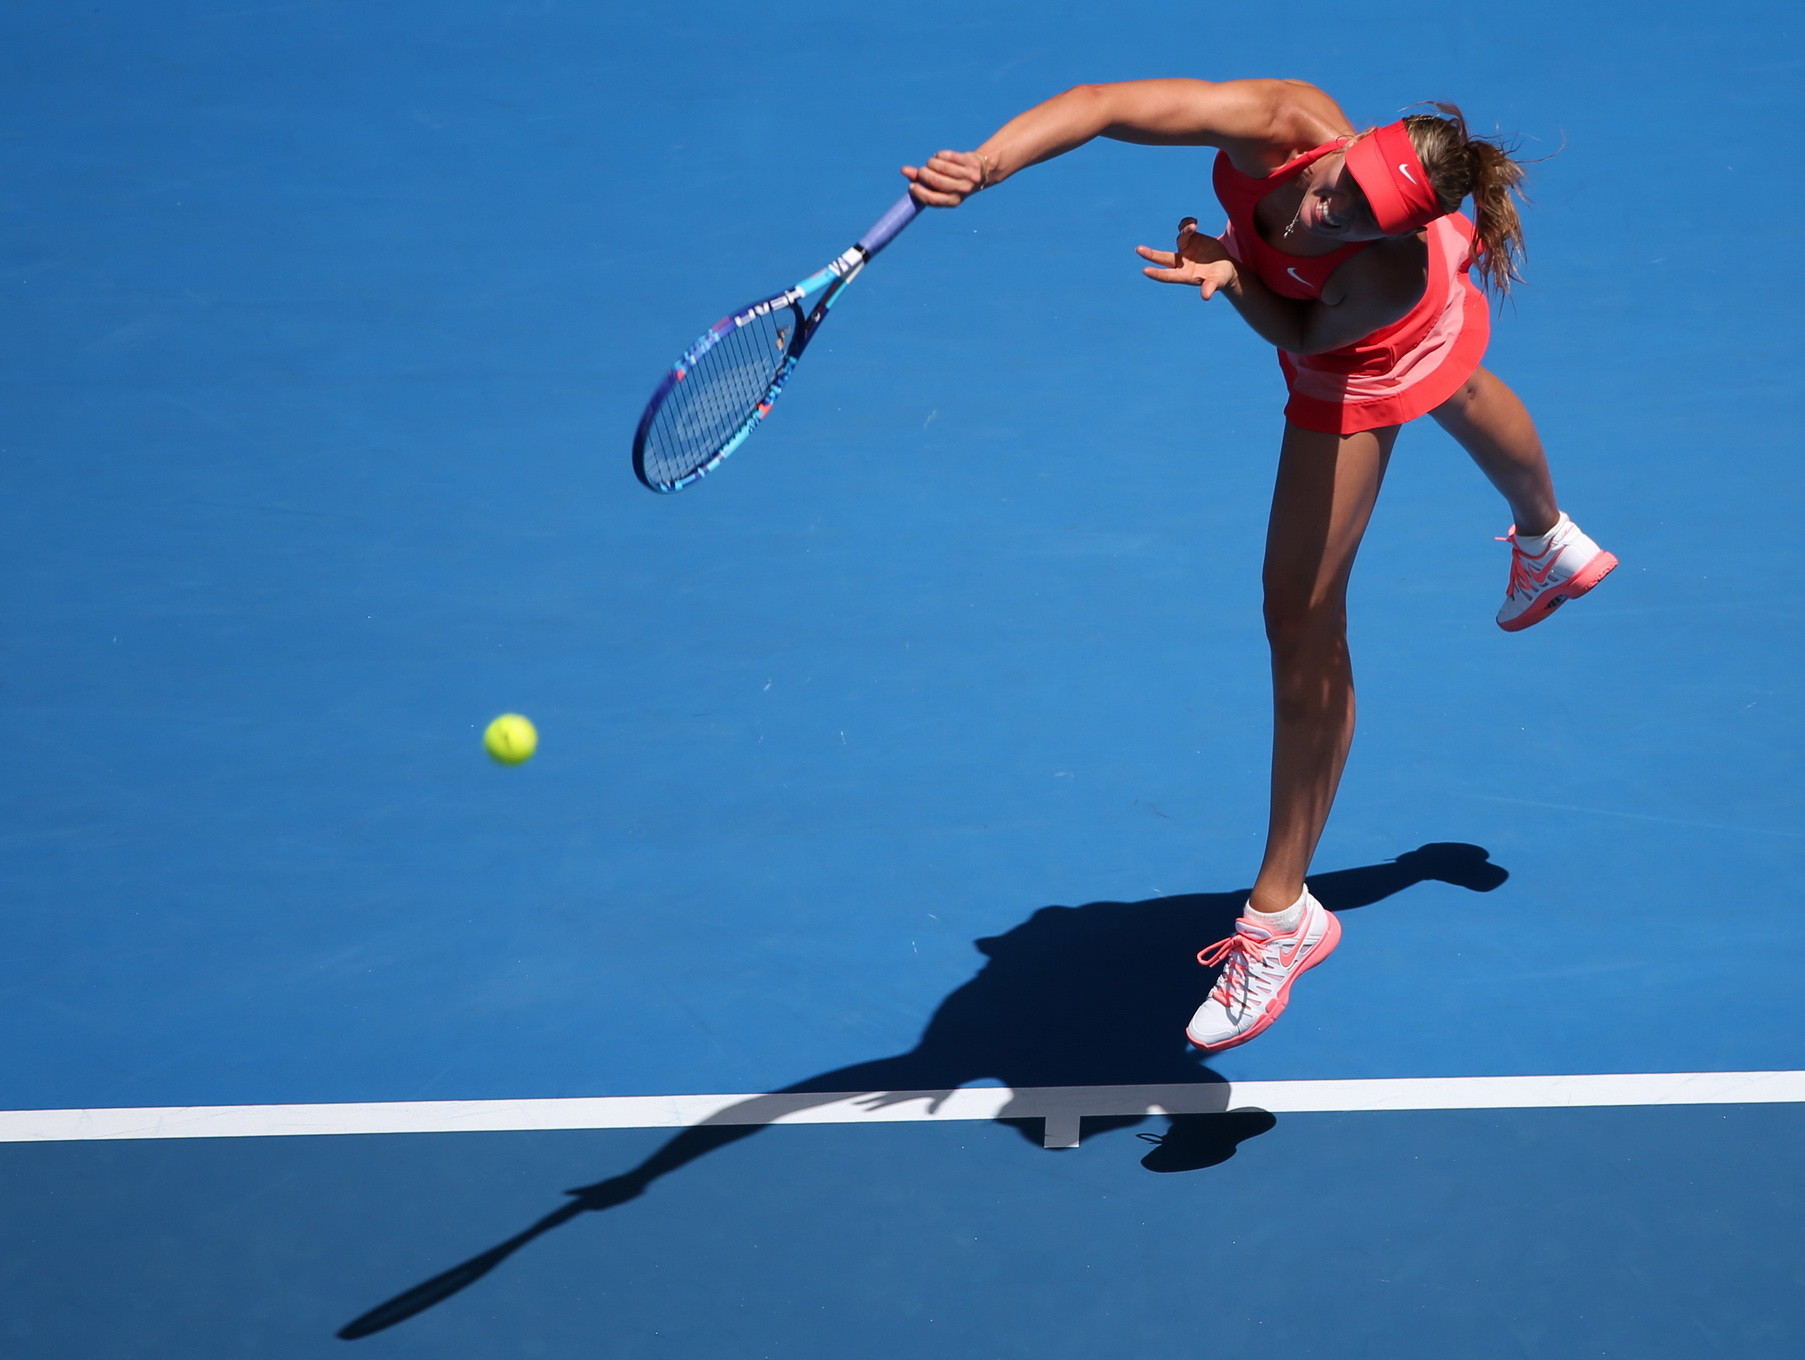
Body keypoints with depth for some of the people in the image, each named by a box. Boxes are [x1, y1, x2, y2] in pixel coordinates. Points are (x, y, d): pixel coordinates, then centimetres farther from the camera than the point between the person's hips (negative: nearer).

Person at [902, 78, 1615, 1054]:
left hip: (1364, 369, -6)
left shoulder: (1397, 280, -48)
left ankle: (1281, 918, 23)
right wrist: (981, 166, -66)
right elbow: (1100, 105, -51)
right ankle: (1551, 543, 78)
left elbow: (1305, 336, -28)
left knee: (1302, 619, 4)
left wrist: (1230, 277, -46)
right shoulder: (1277, 125, -44)